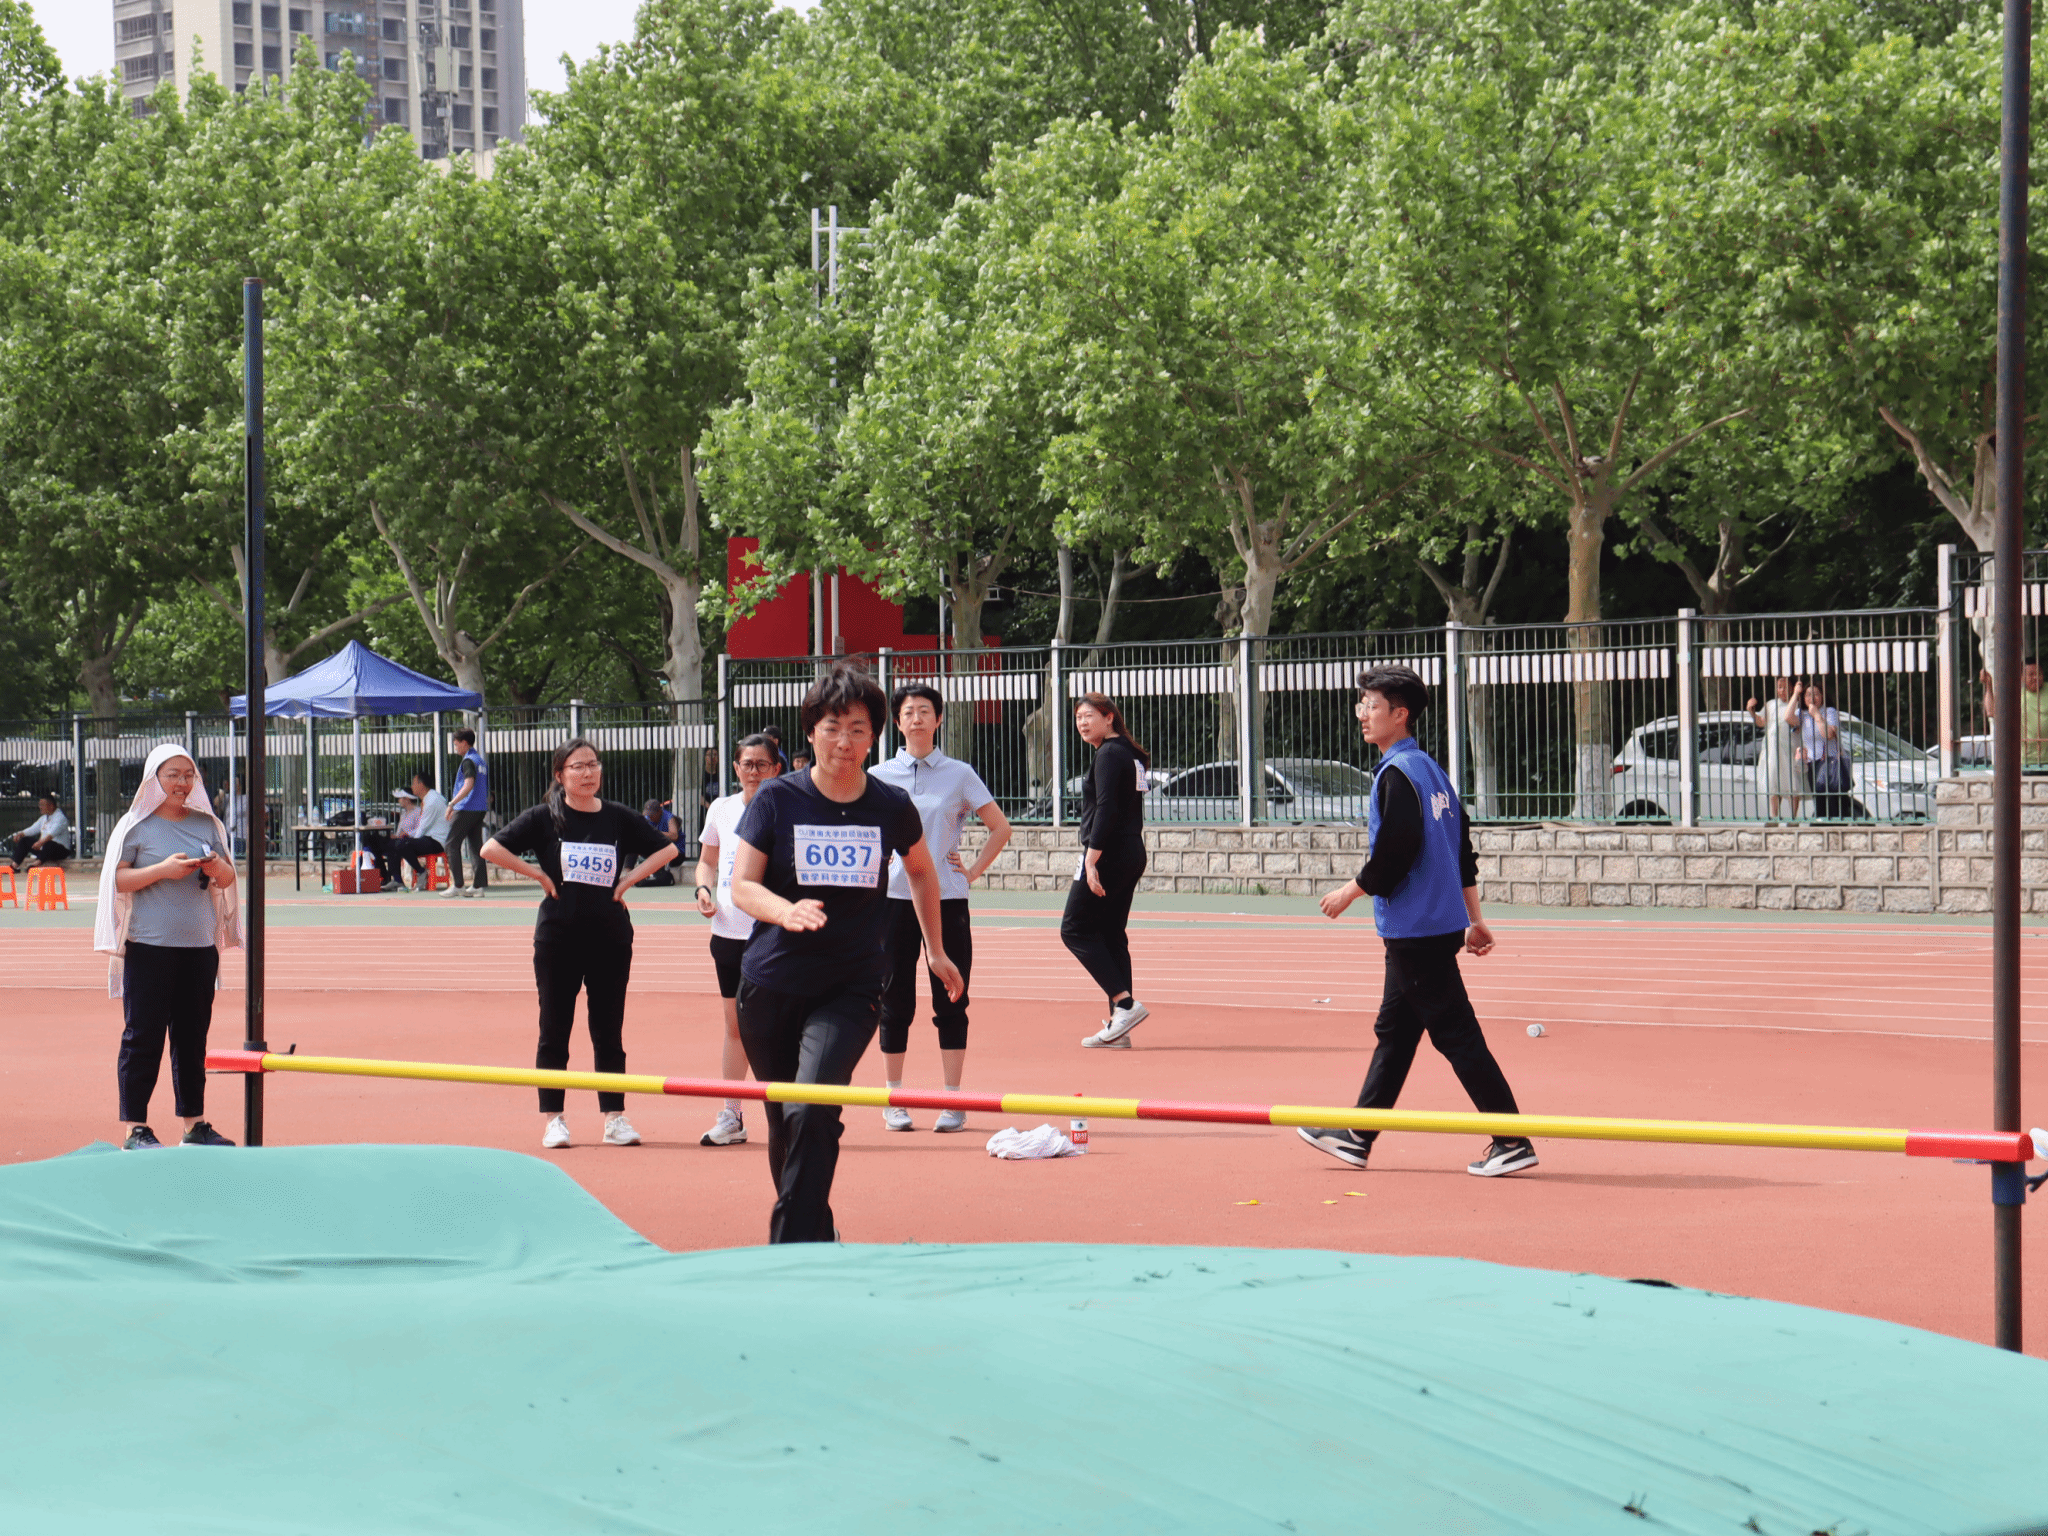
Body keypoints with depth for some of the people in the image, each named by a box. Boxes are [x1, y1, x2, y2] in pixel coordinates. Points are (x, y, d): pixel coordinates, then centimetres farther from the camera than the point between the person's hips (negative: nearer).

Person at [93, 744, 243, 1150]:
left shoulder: (207, 824, 12)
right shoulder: (136, 826, -1)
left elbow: (228, 879, 17)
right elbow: (117, 880, -7)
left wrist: (217, 867, -6)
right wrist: (163, 870, -18)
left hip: (200, 945, 4)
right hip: (149, 945, -4)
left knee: (193, 1036, 8)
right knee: (143, 1036, -4)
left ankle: (195, 1124, 15)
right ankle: (135, 1128, 0)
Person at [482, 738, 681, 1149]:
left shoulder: (620, 818, 5)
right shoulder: (545, 818, -2)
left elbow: (666, 850, 12)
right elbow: (491, 849, -6)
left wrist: (628, 880, 2)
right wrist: (538, 875, -8)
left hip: (611, 936, 2)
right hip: (558, 937, -2)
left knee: (609, 1031, 5)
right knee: (554, 1030, 2)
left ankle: (615, 1117, 10)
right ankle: (554, 1119, 8)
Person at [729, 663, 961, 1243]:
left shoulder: (891, 807, -1)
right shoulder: (777, 799, -5)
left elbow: (922, 871, 19)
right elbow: (742, 885, -7)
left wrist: (936, 951, 26)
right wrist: (787, 911, -27)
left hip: (851, 987, -1)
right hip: (772, 983, 1)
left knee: (812, 1111, -21)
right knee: (784, 1124, 9)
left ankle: (790, 1254, -17)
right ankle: (818, 1241, 28)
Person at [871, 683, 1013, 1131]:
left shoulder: (959, 775, 4)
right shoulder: (880, 777, 5)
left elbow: (1000, 828, 10)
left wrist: (973, 871, 2)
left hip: (947, 899, -1)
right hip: (894, 897, 1)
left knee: (951, 1003, -1)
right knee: (895, 1004, 2)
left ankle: (952, 1102, 5)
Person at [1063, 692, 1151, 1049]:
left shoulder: (1109, 755, -12)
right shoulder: (1131, 755, 17)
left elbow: (1106, 810, -20)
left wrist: (1092, 859, -23)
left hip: (1109, 854, -10)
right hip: (1132, 855, 10)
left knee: (1075, 929, -5)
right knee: (1111, 935, 10)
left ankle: (1125, 1004, -14)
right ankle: (1118, 1026, 7)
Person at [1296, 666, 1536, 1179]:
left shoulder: (1398, 774, -15)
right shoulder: (1431, 769, 15)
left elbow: (1395, 853, -22)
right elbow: (1463, 851, 17)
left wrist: (1350, 893, -8)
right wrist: (1474, 921, 20)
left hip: (1417, 930, -10)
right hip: (1440, 923, 10)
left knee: (1456, 1033, -7)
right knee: (1394, 1031, 14)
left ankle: (1512, 1143, -7)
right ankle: (1358, 1136, 22)